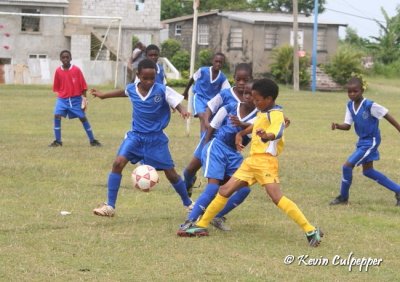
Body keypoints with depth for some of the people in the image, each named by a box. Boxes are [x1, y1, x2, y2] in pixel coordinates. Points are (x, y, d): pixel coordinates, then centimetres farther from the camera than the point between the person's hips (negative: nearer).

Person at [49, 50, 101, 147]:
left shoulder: (76, 70, -7)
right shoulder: (58, 71, -2)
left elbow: (83, 86, -3)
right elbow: (56, 87, 9)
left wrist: (84, 99, -5)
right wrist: (59, 95, 2)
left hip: (76, 99, -1)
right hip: (62, 99, 1)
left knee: (83, 118, 1)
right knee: (57, 116, -15)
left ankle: (92, 140, 12)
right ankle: (57, 141, -5)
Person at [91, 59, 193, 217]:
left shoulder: (162, 90, -16)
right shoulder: (131, 89, -5)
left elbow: (177, 103, -17)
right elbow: (123, 92, 18)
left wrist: (183, 111, -42)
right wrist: (103, 95, 33)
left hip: (156, 138, -2)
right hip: (136, 135, 2)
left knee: (171, 174, 3)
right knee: (118, 163, -18)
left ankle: (188, 204, 28)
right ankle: (110, 206, -13)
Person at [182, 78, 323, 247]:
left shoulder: (276, 114, -14)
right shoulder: (262, 113, 16)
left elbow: (276, 132, -35)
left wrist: (266, 136, -56)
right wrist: (240, 134, 28)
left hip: (265, 160, -9)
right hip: (252, 160, 9)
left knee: (276, 197, -23)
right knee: (225, 190, 9)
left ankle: (311, 231, -23)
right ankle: (201, 226, 19)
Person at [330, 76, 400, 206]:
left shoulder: (370, 105, -23)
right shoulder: (350, 106, -2)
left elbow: (387, 116, -15)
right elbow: (347, 125, 0)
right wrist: (338, 126, -21)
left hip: (371, 142, -9)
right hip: (362, 141, 9)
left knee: (347, 165, -12)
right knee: (368, 171, 17)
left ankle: (343, 197, 7)